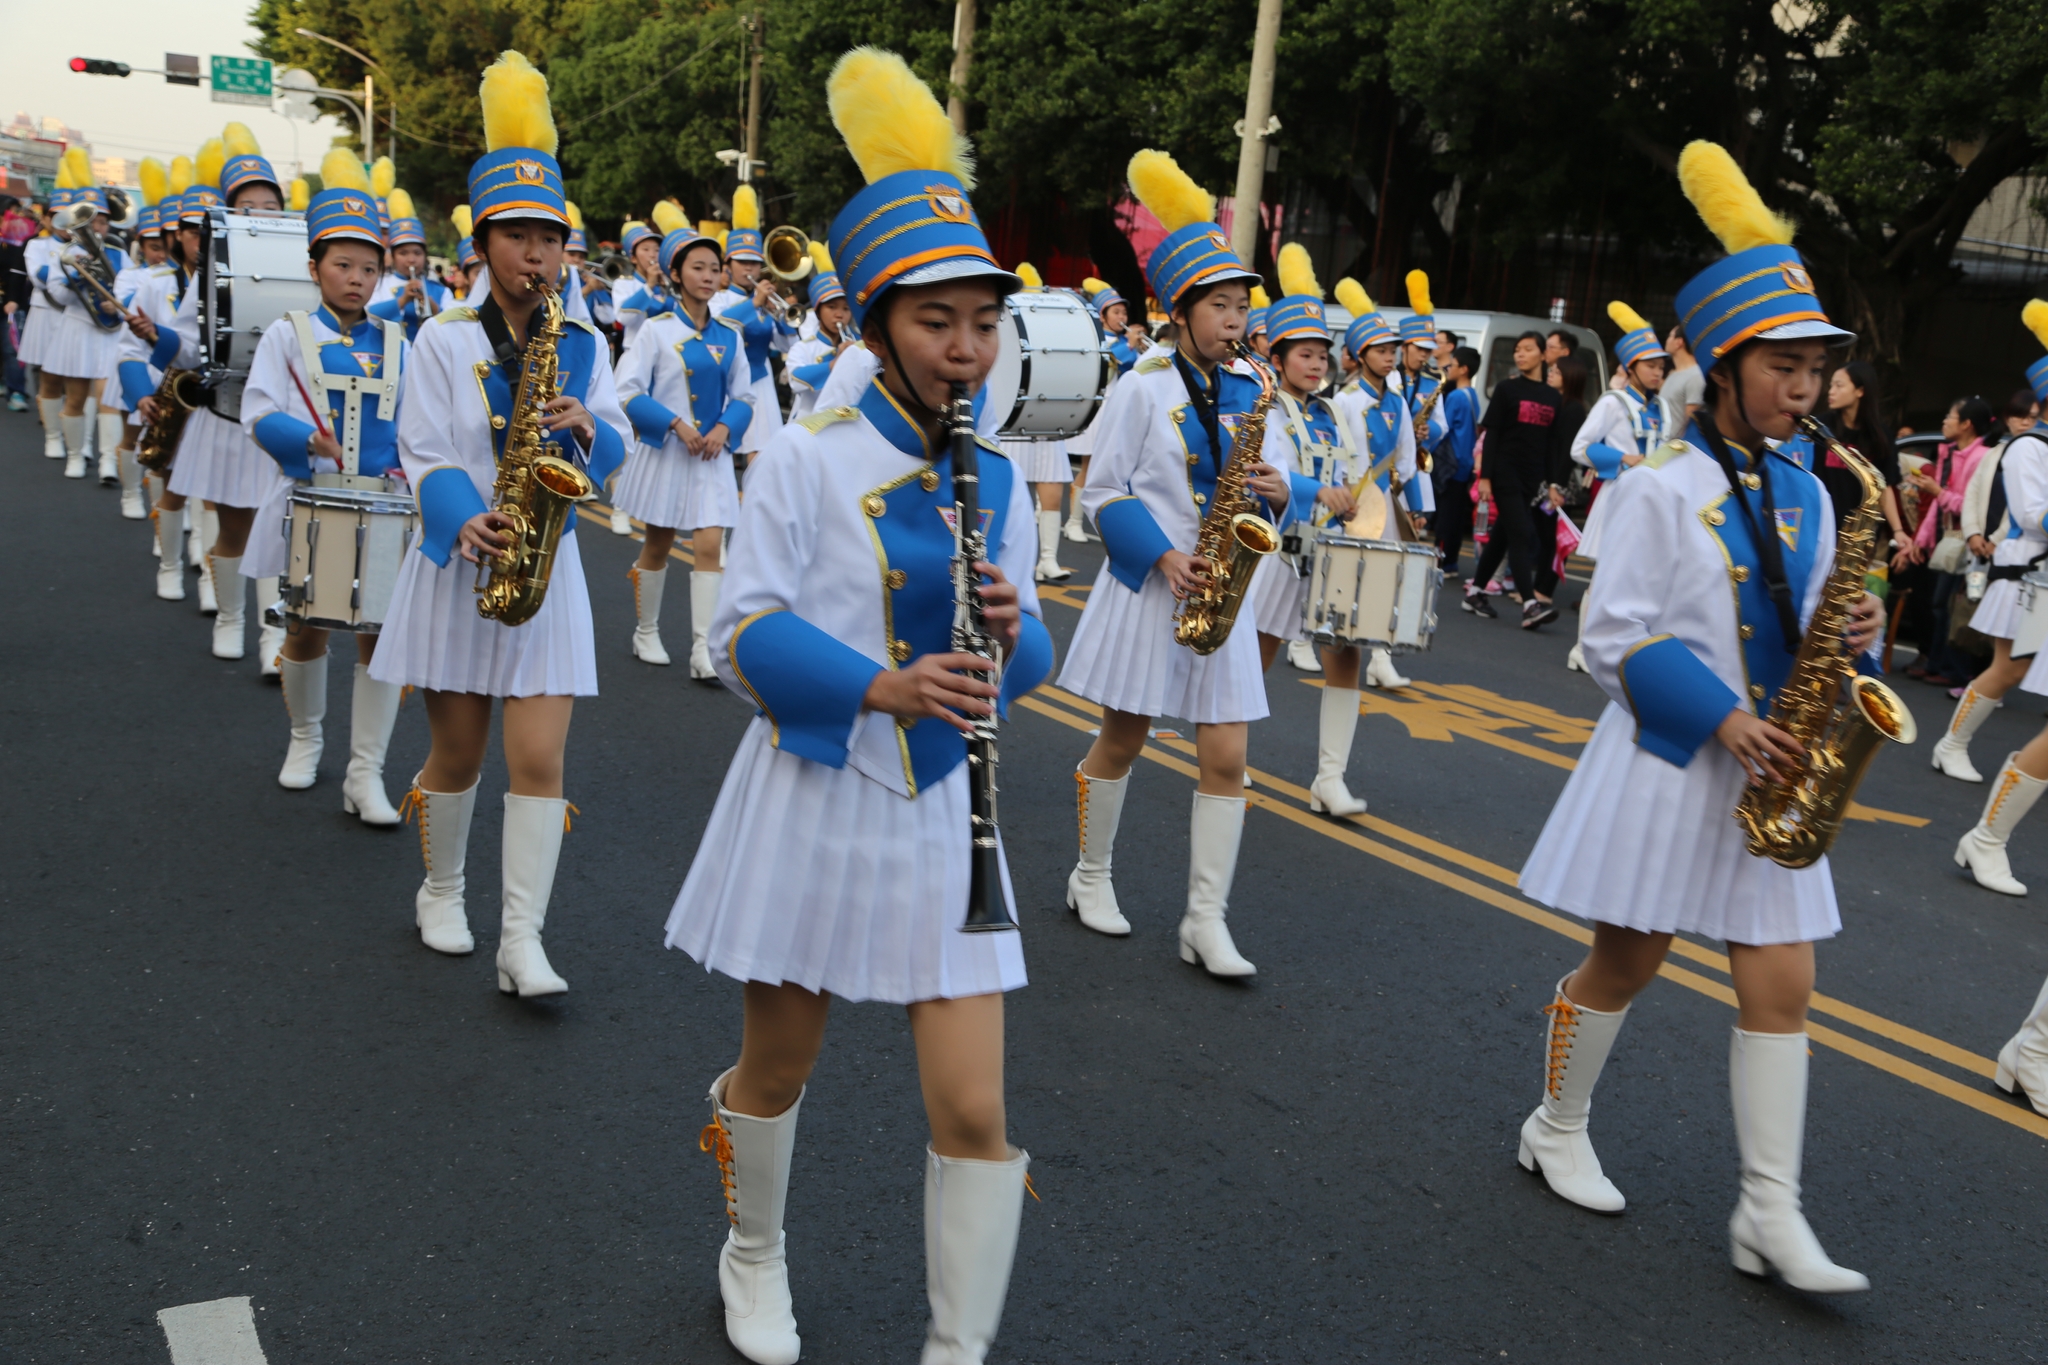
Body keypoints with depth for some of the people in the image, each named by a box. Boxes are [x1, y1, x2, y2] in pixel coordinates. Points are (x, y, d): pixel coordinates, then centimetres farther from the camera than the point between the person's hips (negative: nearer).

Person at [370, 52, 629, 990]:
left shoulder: (582, 344, 6)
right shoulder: (443, 340, -3)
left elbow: (617, 447, 6)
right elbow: (423, 454, -9)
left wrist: (586, 428, -17)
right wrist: (467, 521, -27)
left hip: (547, 565, 2)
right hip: (459, 561, -2)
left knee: (539, 758, -5)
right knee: (457, 752, 10)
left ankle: (522, 940, -2)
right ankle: (441, 894, 33)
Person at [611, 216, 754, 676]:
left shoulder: (729, 335, 5)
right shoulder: (656, 328, -5)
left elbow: (743, 397, 9)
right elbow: (629, 393, -9)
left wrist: (724, 428, -10)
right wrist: (676, 423, -18)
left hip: (712, 454, 2)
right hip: (664, 451, -2)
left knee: (710, 545, -8)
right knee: (658, 544, 9)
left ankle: (703, 649, -9)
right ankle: (646, 633, 27)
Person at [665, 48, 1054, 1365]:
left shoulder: (999, 479, 5)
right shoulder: (806, 458, -8)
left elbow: (1026, 662, 9)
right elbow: (747, 632, -12)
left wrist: (1012, 634, -15)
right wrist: (884, 682, -27)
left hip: (940, 812, 3)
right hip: (815, 798, -3)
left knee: (975, 1110, -1)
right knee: (780, 1067, 16)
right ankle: (755, 1254, 46)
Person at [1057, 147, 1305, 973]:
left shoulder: (1254, 392, 6)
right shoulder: (1145, 388, -5)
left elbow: (1276, 478, 10)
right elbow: (1104, 493, -6)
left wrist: (1276, 493, -14)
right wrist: (1163, 555, -18)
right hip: (1148, 584, -3)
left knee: (1226, 756, -2)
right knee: (1122, 741, 9)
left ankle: (1205, 922, 4)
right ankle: (1091, 878, 28)